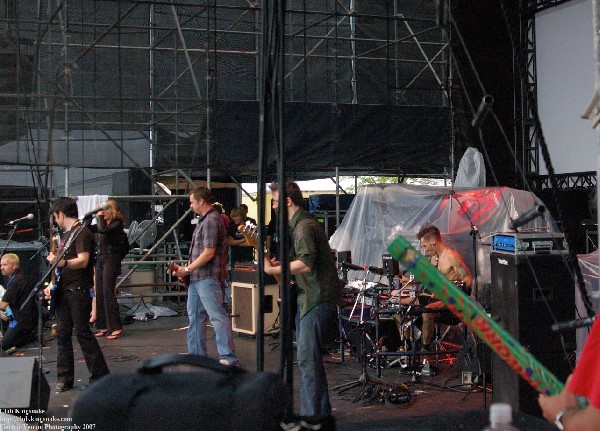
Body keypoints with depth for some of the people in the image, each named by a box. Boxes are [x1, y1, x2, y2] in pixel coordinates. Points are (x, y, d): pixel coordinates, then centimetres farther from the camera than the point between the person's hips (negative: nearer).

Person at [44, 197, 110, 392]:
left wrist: (60, 262, -33)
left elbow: (83, 261, -22)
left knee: (83, 333, -7)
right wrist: (52, 284, 14)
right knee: (63, 333, 8)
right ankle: (64, 378, 15)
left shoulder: (82, 232, -11)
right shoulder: (66, 234, 18)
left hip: (79, 291, -9)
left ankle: (100, 377, 0)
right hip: (64, 291, 9)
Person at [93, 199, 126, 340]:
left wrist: (100, 217, -13)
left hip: (111, 259, -8)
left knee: (108, 292, -12)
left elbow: (103, 230, -25)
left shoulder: (117, 224, -8)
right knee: (100, 293, 8)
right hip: (100, 259, 8)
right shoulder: (105, 223, 14)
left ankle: (115, 327, -10)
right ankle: (104, 326, 13)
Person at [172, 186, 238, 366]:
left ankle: (229, 357, -9)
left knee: (217, 317, -10)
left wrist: (187, 270, -13)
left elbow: (209, 253, -20)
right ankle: (196, 353, 25)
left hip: (208, 278, -11)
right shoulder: (204, 220, 17)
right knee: (195, 315, 16)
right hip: (197, 277, 11)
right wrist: (185, 268, 8)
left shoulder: (212, 221, -15)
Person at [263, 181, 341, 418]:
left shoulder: (304, 226, -16)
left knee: (307, 359, -9)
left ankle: (311, 416, -5)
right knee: (312, 358, 16)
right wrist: (281, 264, 11)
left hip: (317, 299, -11)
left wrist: (272, 270, -22)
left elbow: (305, 264, -27)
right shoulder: (301, 224, 18)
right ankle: (321, 410, 26)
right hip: (310, 298, 11)